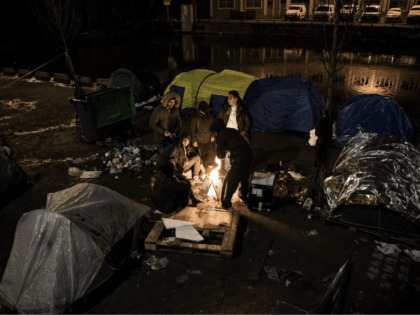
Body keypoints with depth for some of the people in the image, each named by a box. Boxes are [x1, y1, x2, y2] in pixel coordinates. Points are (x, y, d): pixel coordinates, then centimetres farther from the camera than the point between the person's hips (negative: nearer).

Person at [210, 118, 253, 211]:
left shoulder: (220, 136, -4)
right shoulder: (233, 130, 16)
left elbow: (221, 156, -2)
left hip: (239, 161, -8)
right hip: (249, 157, 8)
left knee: (229, 182, 6)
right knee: (244, 179, 29)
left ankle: (225, 205, 11)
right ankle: (243, 196, 50)